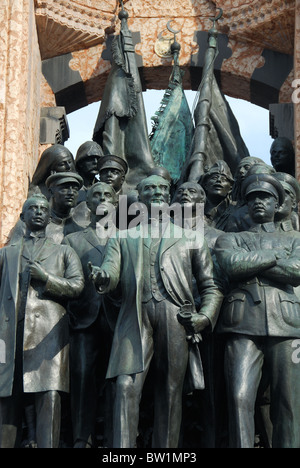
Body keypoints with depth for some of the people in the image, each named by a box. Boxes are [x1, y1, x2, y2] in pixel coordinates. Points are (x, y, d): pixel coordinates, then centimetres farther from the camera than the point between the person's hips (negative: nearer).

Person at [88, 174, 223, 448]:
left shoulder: (192, 238, 23)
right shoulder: (123, 238, 23)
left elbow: (211, 287, 19)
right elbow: (111, 272, 6)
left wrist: (204, 317, 0)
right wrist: (103, 279, -19)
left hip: (177, 319, 1)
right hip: (135, 317, -1)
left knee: (170, 392, -1)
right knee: (127, 386, -16)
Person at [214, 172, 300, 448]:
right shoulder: (230, 239, 22)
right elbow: (232, 265, -2)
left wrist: (250, 262, 0)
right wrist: (276, 256, 3)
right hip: (244, 324, -1)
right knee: (240, 399, -15)